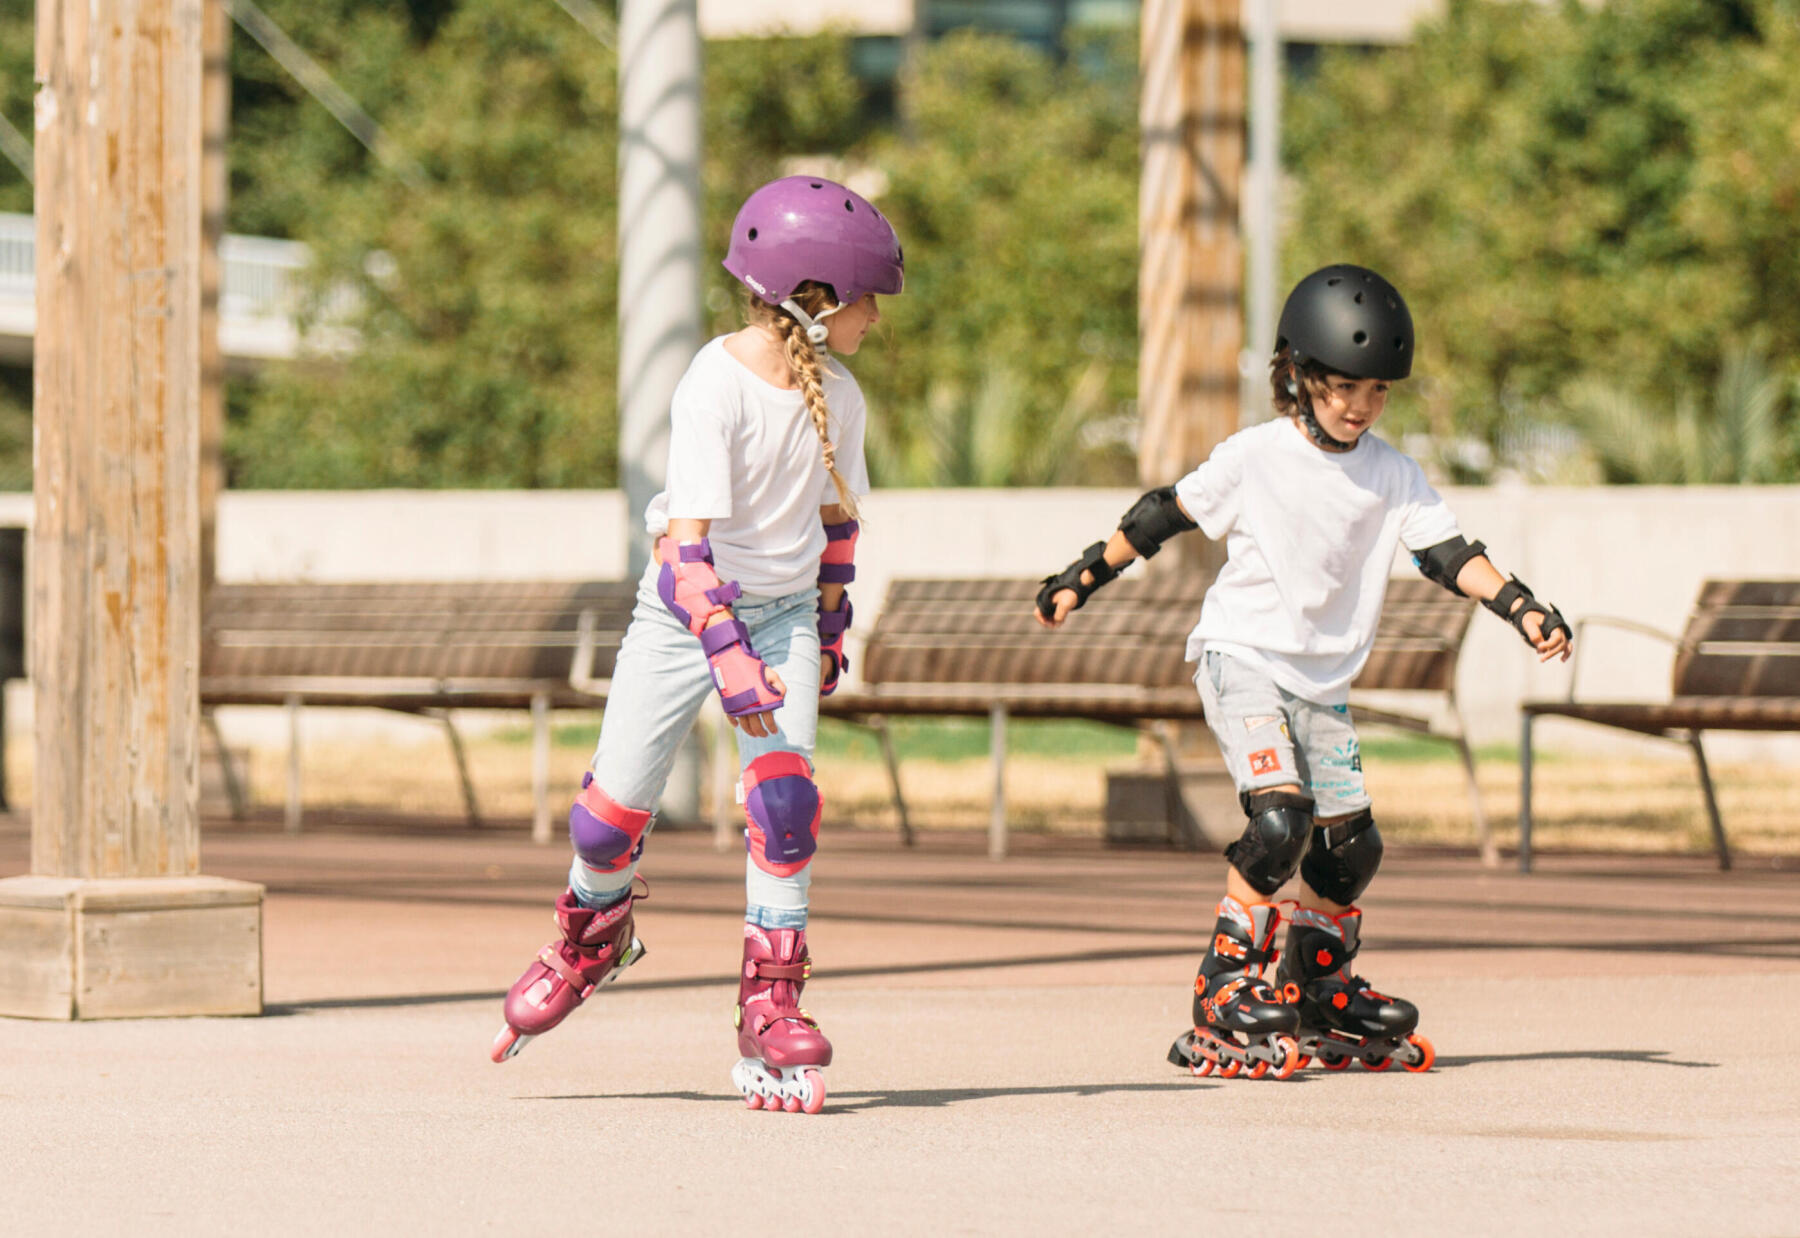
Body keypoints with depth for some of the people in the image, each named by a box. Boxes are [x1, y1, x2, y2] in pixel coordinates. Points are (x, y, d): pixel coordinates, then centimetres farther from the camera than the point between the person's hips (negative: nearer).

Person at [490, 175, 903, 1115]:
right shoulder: (715, 387, -23)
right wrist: (729, 659, -38)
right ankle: (592, 937, 32)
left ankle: (772, 1011, -8)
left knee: (784, 798, -16)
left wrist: (829, 628, 16)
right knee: (613, 813, -2)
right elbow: (686, 541, -30)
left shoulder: (838, 396, -4)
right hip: (685, 613, -4)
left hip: (782, 612, 4)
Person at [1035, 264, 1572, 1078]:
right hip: (1240, 654, -5)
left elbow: (1449, 554, -3)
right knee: (1279, 814, -22)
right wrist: (1083, 578, 1)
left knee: (1350, 842, 5)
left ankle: (1317, 995, 23)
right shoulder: (1255, 458, -8)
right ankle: (1225, 983, -15)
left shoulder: (1394, 478, 2)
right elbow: (1164, 517, 0)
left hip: (1323, 679, 5)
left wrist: (1522, 609, -17)